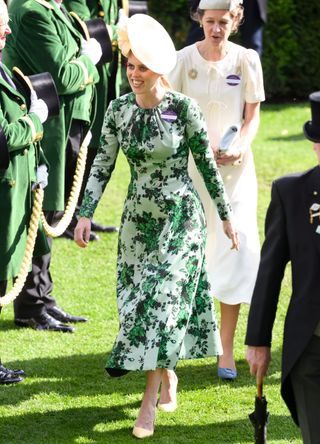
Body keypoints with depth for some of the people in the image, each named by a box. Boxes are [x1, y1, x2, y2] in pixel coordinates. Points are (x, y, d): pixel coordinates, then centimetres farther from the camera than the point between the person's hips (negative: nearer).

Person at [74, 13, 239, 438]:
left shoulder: (184, 108, -12)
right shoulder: (118, 110, -2)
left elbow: (206, 163, -3)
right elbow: (102, 165, 2)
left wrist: (226, 215, 2)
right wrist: (85, 214, -8)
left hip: (181, 219, -4)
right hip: (138, 219, 4)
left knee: (162, 299, -10)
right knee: (142, 301, 9)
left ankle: (150, 398, -8)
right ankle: (167, 375, 31)